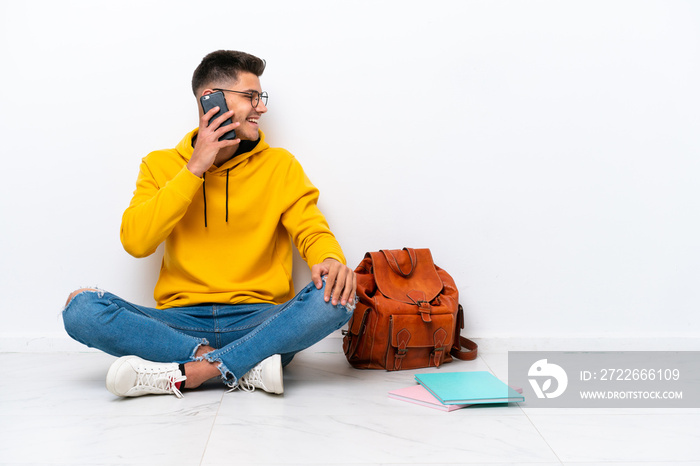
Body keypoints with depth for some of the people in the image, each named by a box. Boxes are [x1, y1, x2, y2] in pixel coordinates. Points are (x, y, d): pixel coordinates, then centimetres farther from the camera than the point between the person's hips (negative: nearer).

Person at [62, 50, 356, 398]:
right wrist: (195, 169, -7)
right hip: (182, 321, 1)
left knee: (336, 297, -29)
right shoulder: (161, 165, 11)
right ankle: (247, 368, -27)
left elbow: (312, 231, 3)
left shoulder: (280, 166, 11)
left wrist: (331, 259, -22)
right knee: (81, 307, -23)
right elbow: (135, 242, -3)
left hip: (260, 322, 0)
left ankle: (182, 374, -28)